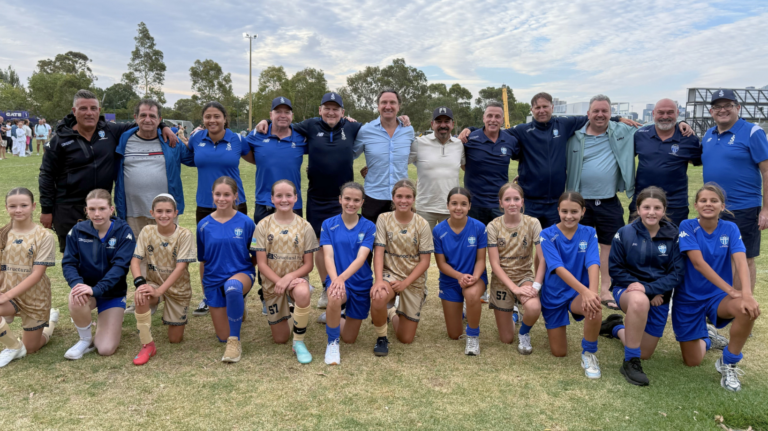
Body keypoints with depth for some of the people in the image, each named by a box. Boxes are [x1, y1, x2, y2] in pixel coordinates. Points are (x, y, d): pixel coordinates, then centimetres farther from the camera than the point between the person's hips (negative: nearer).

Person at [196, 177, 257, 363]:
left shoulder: (246, 223, -6)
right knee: (222, 337, 7)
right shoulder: (204, 225, 0)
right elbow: (202, 260, 10)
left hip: (241, 273, -3)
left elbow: (256, 255, 6)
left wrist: (247, 266, -9)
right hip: (214, 280, 3)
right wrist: (204, 289, 13)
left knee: (233, 287, -42)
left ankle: (235, 341, -26)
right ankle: (237, 307, 40)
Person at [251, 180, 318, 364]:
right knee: (280, 339, 6)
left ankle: (299, 342, -19)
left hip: (296, 278, -1)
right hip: (271, 282, 1)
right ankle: (287, 312, 40)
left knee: (303, 293, -40)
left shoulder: (304, 226, -4)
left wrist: (289, 277, -22)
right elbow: (261, 263, -7)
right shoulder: (263, 225, -5)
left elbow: (308, 264, -5)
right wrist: (279, 281, -22)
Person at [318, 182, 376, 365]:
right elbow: (328, 256, -14)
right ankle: (332, 342, -12)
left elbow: (361, 258, -18)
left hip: (361, 283, 1)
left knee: (349, 338, 8)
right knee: (334, 297, -39)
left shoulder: (368, 227, -6)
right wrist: (335, 279, -34)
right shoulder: (328, 224, -3)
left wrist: (342, 277, -36)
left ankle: (338, 314, 43)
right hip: (337, 278, -1)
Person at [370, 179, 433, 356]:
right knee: (378, 297, -39)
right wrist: (378, 280, -27)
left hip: (414, 280, 1)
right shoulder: (384, 219, -5)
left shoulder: (422, 225, -6)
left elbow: (424, 261, -7)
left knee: (406, 339, 4)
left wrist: (405, 282, -19)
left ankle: (394, 314, 40)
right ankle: (381, 338, -8)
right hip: (390, 274, -1)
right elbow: (378, 252, -11)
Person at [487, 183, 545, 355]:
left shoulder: (532, 223, -9)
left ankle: (524, 334, 0)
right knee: (506, 340, 3)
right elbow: (495, 264, -12)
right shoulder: (493, 226, -10)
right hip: (502, 280, 0)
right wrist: (514, 288, -21)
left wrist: (536, 285, -25)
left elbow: (543, 259, -12)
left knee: (534, 308, -35)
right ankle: (510, 313, 38)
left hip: (525, 276, 0)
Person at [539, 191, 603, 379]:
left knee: (595, 307, -37)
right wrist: (584, 291, -39)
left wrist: (592, 292, -40)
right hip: (554, 295, 0)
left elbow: (593, 264, -21)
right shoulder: (547, 235, -13)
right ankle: (555, 328, 39)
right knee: (559, 352, 3)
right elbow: (558, 268, -25)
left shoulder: (589, 233, -6)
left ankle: (589, 354, -11)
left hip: (578, 293, 0)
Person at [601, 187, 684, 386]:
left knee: (645, 354, 9)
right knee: (640, 301, -42)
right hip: (628, 289, -2)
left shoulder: (673, 236, -7)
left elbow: (677, 274, -10)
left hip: (659, 296, 3)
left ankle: (617, 328, 43)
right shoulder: (625, 233, -8)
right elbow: (615, 269, -5)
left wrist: (649, 288, -24)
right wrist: (637, 286, -19)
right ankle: (630, 363, -25)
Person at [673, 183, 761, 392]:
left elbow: (741, 261, -20)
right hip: (688, 299, -2)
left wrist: (746, 293, -37)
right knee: (692, 362, 1)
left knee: (748, 309, -34)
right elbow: (698, 263, -22)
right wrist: (731, 290, -28)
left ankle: (728, 363, -10)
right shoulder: (688, 226, -12)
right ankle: (706, 337, 38)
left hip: (717, 296, 2)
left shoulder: (730, 229, -4)